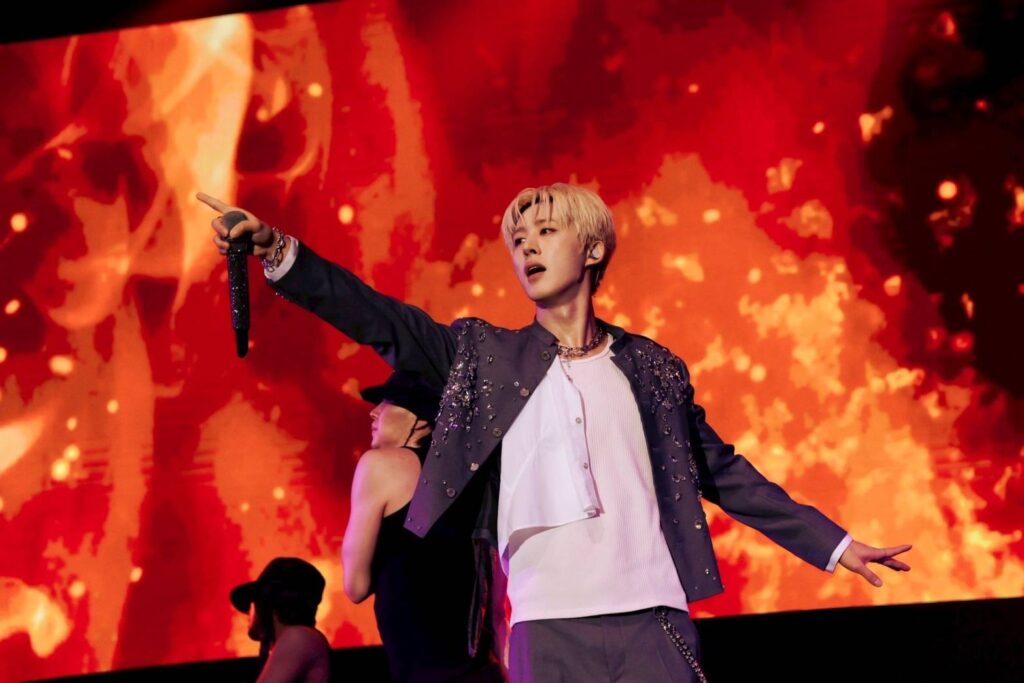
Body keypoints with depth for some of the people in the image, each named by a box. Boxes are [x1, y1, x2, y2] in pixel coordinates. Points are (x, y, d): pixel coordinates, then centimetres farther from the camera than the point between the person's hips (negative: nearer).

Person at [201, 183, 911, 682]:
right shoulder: (486, 354, 11)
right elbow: (380, 320, 1)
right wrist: (280, 253, -13)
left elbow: (724, 473, 18)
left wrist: (834, 543, 18)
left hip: (655, 620, 1)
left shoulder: (653, 366, 12)